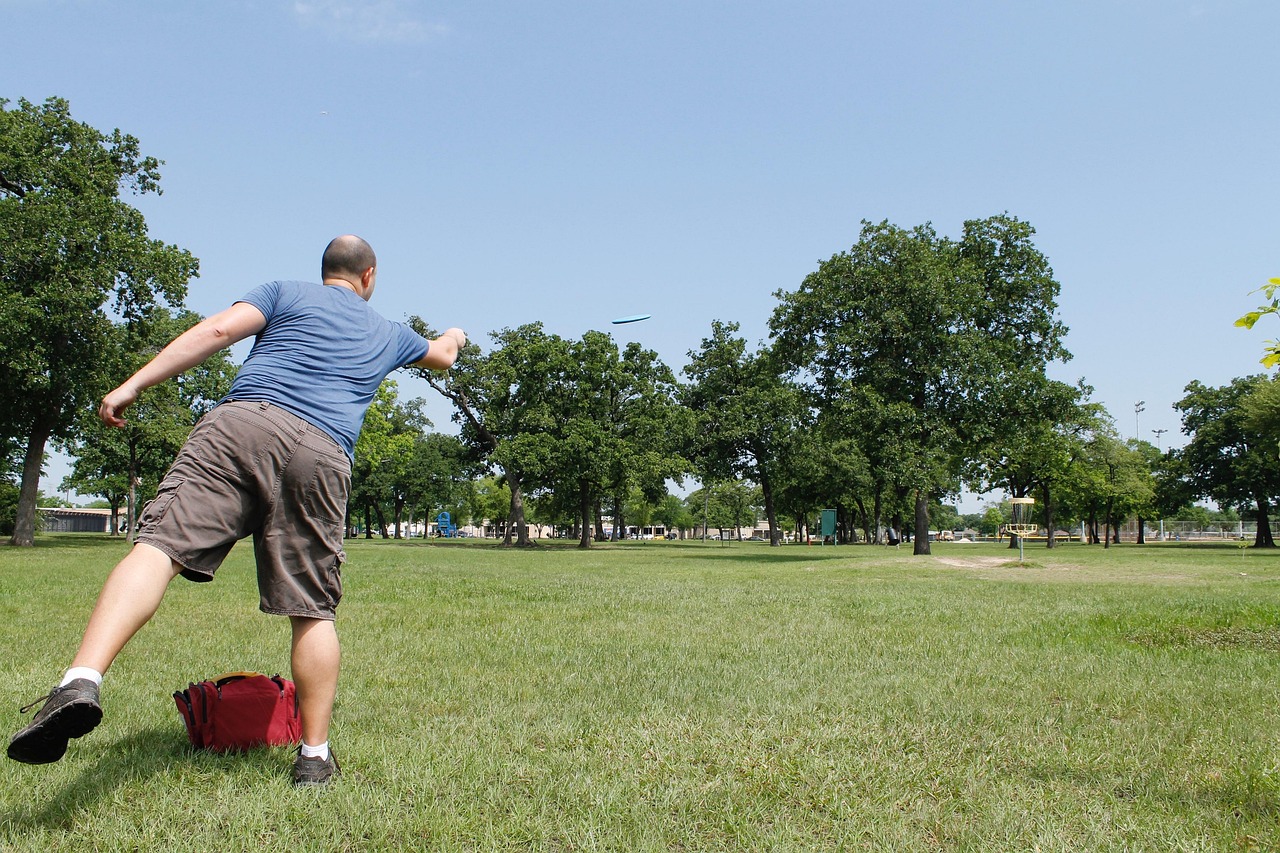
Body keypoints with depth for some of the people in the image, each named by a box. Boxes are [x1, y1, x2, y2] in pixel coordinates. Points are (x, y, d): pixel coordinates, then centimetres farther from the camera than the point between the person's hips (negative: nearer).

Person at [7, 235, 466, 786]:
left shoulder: (287, 293, 23)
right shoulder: (388, 334, 31)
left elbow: (217, 330, 6)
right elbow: (442, 356, 52)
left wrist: (133, 385, 2)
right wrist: (453, 338, 76)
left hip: (241, 422, -1)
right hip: (320, 455, 2)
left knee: (157, 547, -13)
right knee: (312, 611, 6)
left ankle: (81, 680, -35)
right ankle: (315, 756, 10)